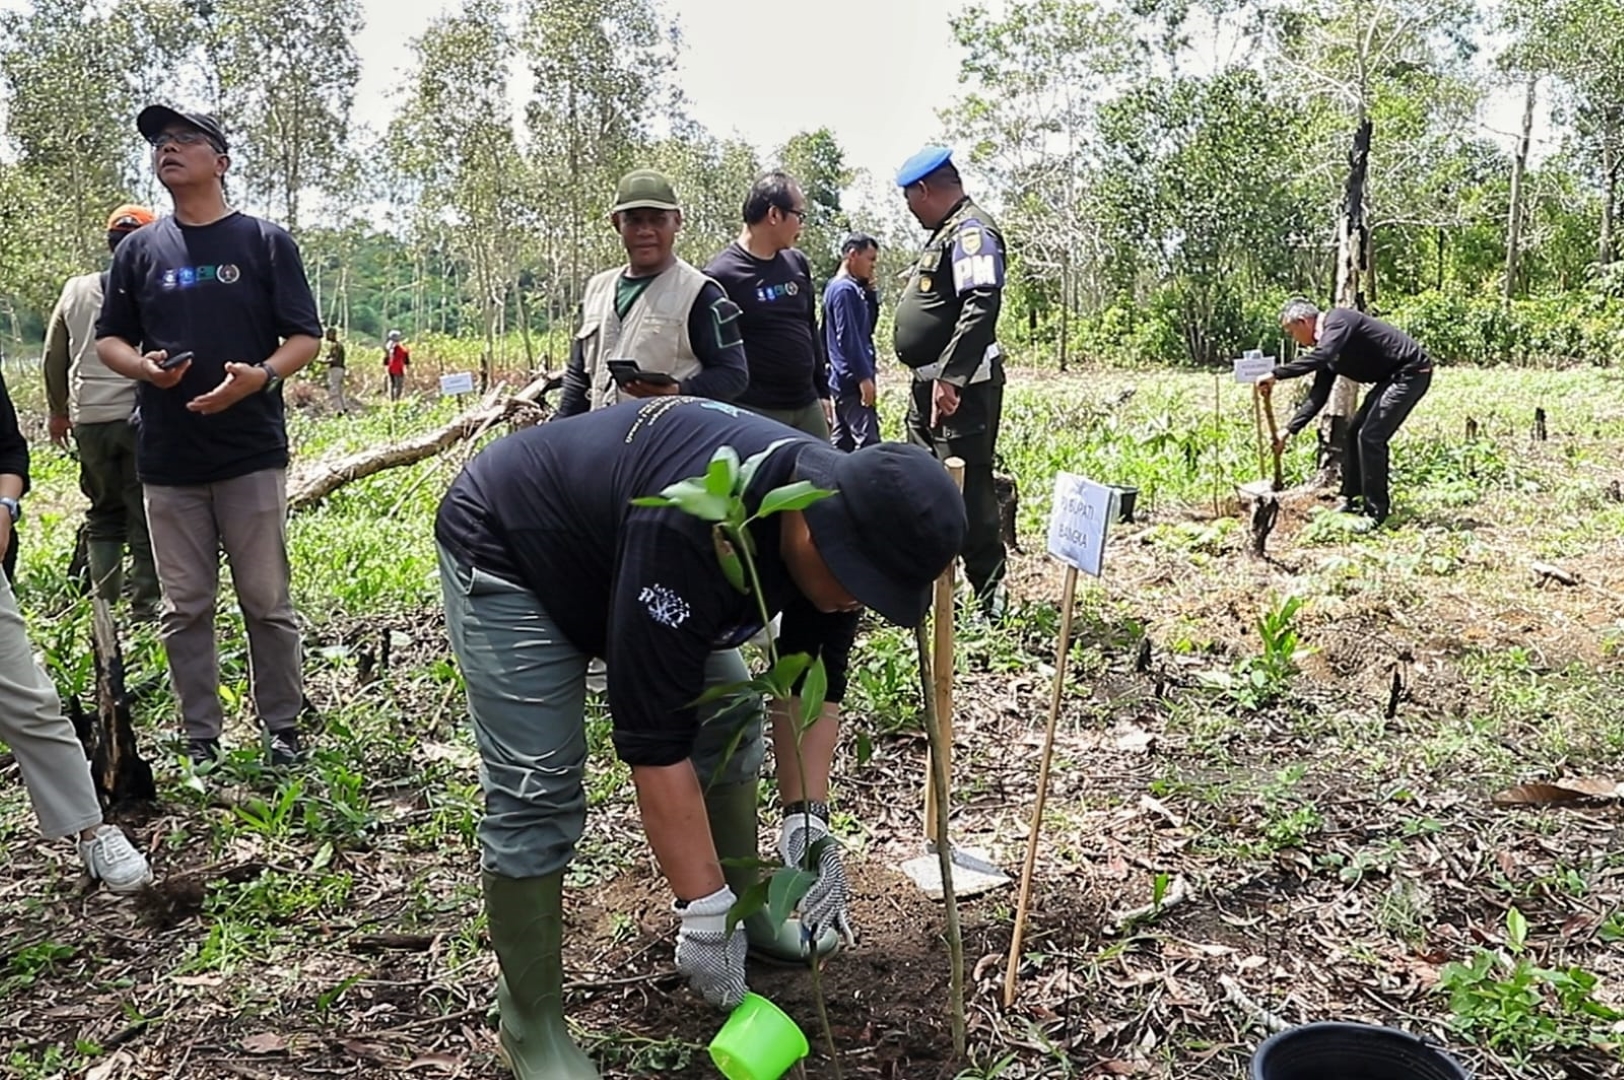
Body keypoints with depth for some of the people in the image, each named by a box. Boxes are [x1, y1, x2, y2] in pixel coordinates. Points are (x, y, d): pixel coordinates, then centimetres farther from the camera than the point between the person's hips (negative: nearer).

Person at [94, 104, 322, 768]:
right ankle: (200, 737, 20)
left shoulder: (265, 241, 3)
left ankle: (282, 730, 17)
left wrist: (260, 375, -19)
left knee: (267, 601, 3)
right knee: (185, 608, 8)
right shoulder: (140, 249, 11)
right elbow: (109, 340, 15)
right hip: (167, 459, 3)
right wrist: (144, 367, -8)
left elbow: (306, 337, 1)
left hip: (252, 453, -3)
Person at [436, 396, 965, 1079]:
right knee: (536, 794, -12)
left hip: (612, 540, 8)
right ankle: (529, 1020, 6)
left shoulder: (840, 511, -17)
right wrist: (703, 909, -32)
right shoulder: (692, 531, -42)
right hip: (507, 553, -7)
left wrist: (808, 816, -16)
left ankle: (747, 912, 26)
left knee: (728, 724, 5)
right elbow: (655, 740, -37)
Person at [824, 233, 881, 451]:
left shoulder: (844, 287, 15)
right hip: (852, 379, -10)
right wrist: (864, 377, -20)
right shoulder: (845, 289, -15)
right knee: (868, 443, -12)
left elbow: (867, 328, 20)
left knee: (842, 443, 13)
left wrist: (869, 293, 8)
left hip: (844, 379, 10)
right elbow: (848, 337, -21)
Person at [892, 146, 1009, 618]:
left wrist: (949, 376, -29)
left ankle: (989, 597, 1)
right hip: (931, 385, 11)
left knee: (967, 490, -7)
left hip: (959, 387, -11)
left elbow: (981, 305, -25)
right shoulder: (945, 231, 20)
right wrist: (931, 379, 19)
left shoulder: (971, 230, -12)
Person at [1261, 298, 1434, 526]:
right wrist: (1289, 430, 7)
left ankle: (1376, 513, -7)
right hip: (1391, 377, 10)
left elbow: (1318, 358, -37)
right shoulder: (1326, 342, 10)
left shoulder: (1338, 320, -18)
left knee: (1370, 437, -14)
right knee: (1354, 433, 13)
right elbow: (1318, 396, 12)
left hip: (1411, 372, -10)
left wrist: (1275, 374, -32)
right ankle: (1351, 502, 22)